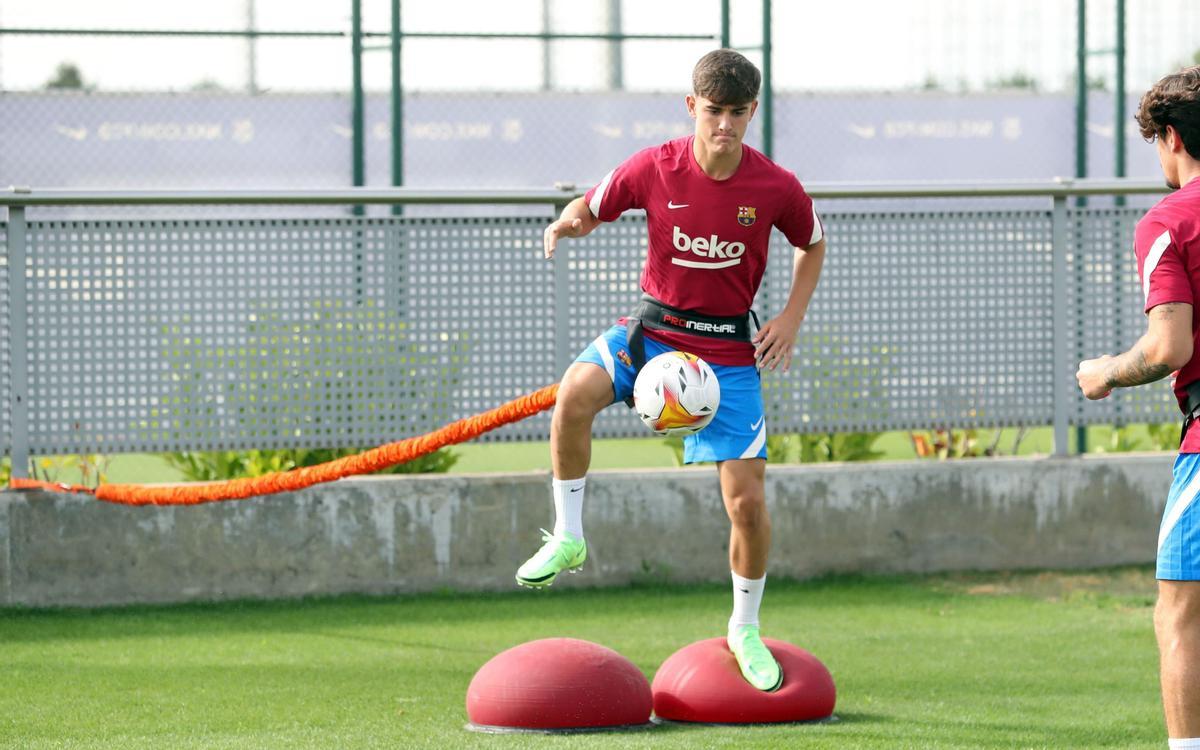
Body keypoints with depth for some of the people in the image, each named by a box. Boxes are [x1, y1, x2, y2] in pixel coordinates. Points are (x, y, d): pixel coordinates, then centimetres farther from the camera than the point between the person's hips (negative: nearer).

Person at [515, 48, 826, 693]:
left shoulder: (776, 187, -9)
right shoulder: (653, 169, -9)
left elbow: (812, 246, 11)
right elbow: (590, 210, 6)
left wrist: (791, 318, -1)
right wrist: (568, 224, -18)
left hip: (729, 349, 0)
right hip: (653, 327, 0)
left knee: (747, 499, -6)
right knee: (576, 391, -32)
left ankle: (745, 629, 19)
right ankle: (567, 538, -14)